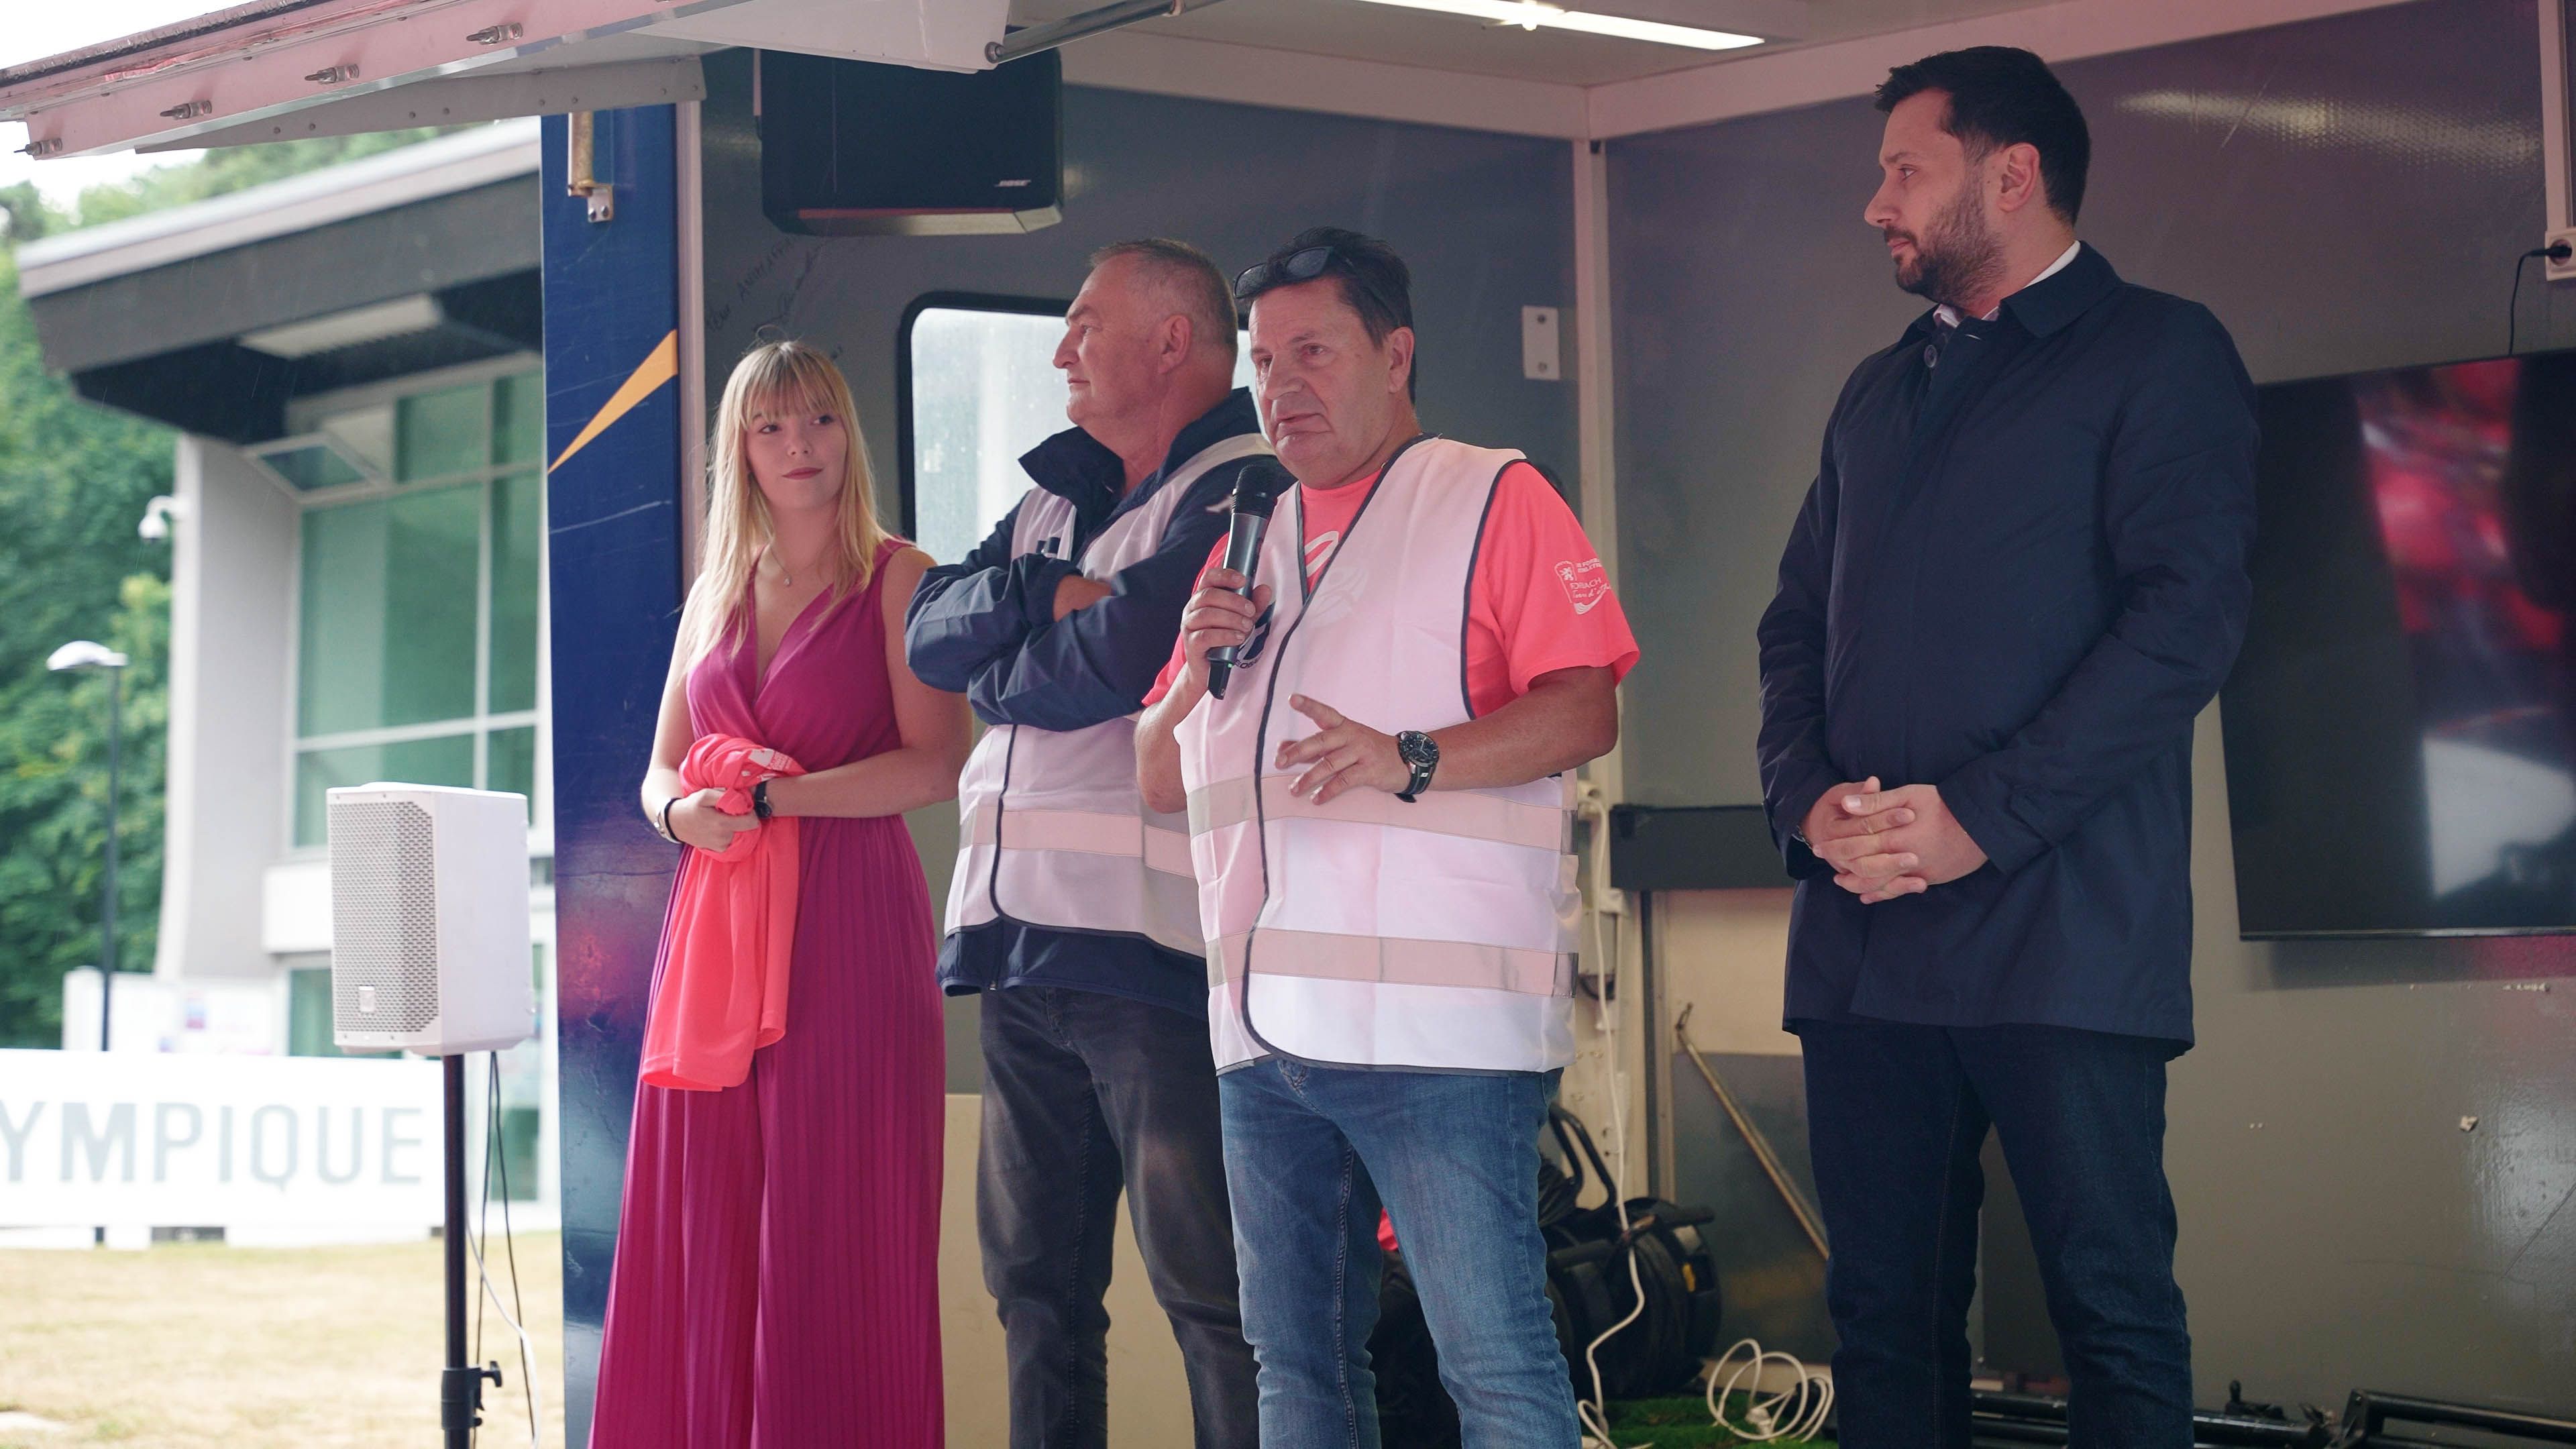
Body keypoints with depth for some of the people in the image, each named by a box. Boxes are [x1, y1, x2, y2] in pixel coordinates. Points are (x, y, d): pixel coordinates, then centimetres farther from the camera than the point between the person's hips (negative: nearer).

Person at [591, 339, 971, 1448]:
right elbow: (661, 773, 18)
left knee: (834, 1238, -7)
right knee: (704, 1231, 0)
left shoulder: (898, 579, 2)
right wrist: (683, 812, -5)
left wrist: (772, 799, -12)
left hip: (849, 929, -5)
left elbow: (934, 766, -9)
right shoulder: (716, 592, 18)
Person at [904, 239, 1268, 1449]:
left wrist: (998, 674, 0)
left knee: (1208, 1291, -6)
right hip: (1023, 942, 9)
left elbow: (1116, 660, -19)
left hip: (1151, 942, -8)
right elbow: (931, 629, 9)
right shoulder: (1057, 497, 20)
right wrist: (1049, 592, -9)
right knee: (1036, 1283, 13)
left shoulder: (1241, 491, -7)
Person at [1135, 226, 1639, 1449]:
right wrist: (1200, 665, 2)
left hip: (1438, 1023, -6)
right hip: (1263, 1029, 6)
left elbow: (1585, 710, -8)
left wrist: (1412, 759, -22)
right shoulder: (1248, 540, 22)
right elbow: (1161, 781, 22)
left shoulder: (1492, 499, 4)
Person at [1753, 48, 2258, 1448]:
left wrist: (1984, 816, -16)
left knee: (2113, 1309, -4)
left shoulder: (2158, 354, 2)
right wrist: (1809, 800, -2)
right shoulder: (1878, 392, 23)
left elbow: (2188, 612, -10)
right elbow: (1798, 626, 19)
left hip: (2055, 932, -6)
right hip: (1860, 936, 6)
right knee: (1882, 1310, 6)